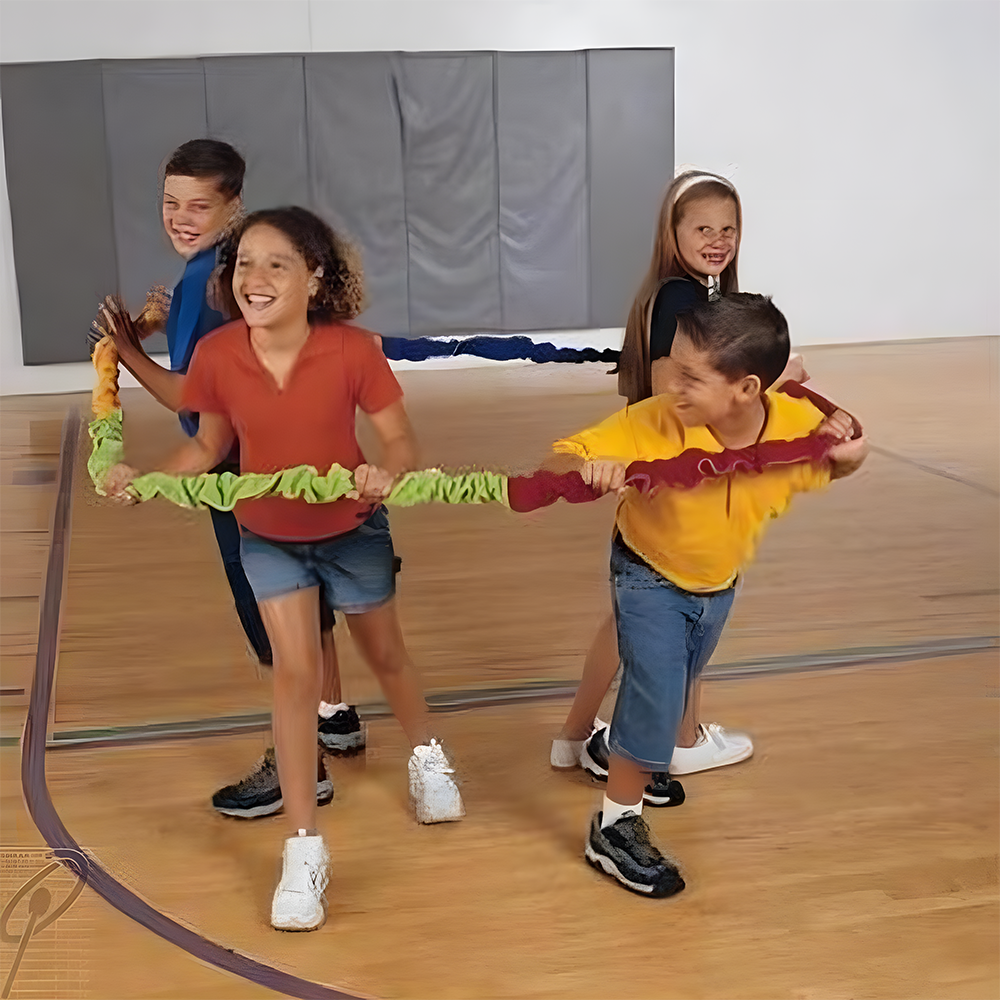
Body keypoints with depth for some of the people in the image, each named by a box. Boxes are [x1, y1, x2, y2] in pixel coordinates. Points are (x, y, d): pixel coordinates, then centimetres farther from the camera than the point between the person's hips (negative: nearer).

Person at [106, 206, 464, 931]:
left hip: (353, 531, -1)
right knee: (295, 672, -2)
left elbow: (402, 441, -22)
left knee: (384, 652, 20)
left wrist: (387, 475, -43)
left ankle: (426, 755, 52)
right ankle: (304, 850, 10)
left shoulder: (353, 351, -28)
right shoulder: (217, 354, -21)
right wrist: (145, 480, -21)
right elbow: (209, 446, -6)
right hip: (267, 537, 1)